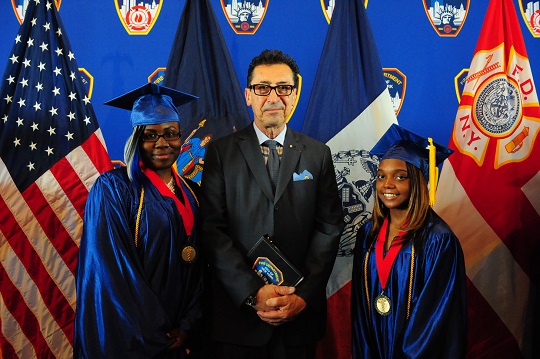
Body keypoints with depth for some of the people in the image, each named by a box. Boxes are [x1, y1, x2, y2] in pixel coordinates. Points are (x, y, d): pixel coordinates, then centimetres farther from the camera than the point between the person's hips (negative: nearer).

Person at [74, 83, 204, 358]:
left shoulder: (191, 193, 5)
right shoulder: (113, 188, -11)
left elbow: (197, 264, 5)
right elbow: (113, 270, -16)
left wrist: (188, 324, -6)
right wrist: (152, 334, -16)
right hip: (128, 335, -5)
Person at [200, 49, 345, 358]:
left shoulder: (318, 154, 4)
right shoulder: (221, 152, 0)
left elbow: (329, 227, 0)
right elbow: (212, 228, -7)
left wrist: (304, 295, -10)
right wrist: (253, 293, -14)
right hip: (238, 309, -1)